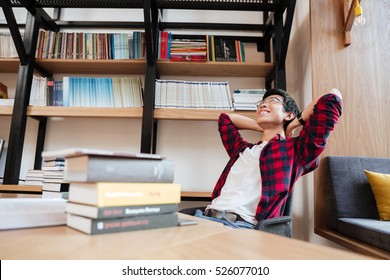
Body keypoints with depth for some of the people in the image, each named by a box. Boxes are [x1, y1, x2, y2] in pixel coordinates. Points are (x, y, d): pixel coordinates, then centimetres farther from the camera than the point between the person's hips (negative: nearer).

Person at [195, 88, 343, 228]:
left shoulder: (295, 149, 9)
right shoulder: (242, 149, 26)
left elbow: (332, 97, 5)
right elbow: (225, 118, 43)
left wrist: (294, 124, 17)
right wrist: (263, 128, 32)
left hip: (241, 224, -6)